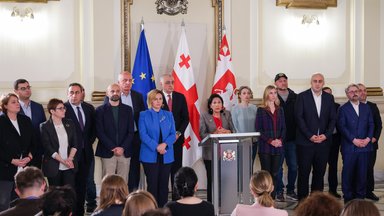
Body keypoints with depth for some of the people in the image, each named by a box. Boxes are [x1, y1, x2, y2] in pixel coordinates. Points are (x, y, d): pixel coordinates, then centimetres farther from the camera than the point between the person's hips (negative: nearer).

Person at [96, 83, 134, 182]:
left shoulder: (127, 109, 11)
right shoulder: (101, 110, 5)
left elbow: (131, 132, 6)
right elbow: (100, 132, -2)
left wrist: (122, 148, -7)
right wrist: (113, 148, -10)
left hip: (125, 152, 2)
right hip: (107, 153, -2)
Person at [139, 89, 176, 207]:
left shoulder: (168, 115, 13)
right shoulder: (144, 115, 4)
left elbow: (173, 134, 6)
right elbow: (143, 134, -6)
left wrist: (165, 144, -14)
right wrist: (156, 147, -17)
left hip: (166, 155, 3)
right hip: (150, 156, -3)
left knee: (164, 184, 4)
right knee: (152, 184, -3)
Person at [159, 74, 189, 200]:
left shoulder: (180, 97, 7)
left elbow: (186, 118, 8)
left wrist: (178, 133, -4)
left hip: (177, 138, 3)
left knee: (176, 168, 3)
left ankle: (176, 198, 7)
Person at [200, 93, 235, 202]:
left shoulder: (227, 114, 13)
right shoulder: (204, 116, 5)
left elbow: (233, 131, 7)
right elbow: (202, 134, -4)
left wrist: (227, 132, -14)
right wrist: (214, 133, -19)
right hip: (211, 153, -2)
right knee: (211, 179, 1)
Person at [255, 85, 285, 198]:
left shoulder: (280, 110, 14)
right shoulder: (261, 110, 2)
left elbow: (283, 128, 12)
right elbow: (259, 129, -4)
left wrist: (280, 140, -6)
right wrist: (270, 141, -13)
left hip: (278, 147, 4)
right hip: (265, 147, -4)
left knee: (275, 174, 4)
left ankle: (273, 198, 8)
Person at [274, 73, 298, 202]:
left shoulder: (295, 97, 7)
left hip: (292, 138, 3)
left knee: (293, 166, 9)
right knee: (278, 166, 3)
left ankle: (291, 191, 22)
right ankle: (279, 191, 14)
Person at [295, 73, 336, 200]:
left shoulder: (329, 98, 10)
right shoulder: (302, 97, -1)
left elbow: (333, 119, 8)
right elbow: (299, 118, -7)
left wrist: (326, 135, -6)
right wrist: (310, 136, -13)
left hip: (323, 141, 3)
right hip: (305, 142, -3)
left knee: (320, 172, 6)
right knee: (304, 172, -1)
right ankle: (302, 200, 7)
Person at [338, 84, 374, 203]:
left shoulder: (366, 107, 14)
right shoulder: (343, 109, 1)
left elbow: (371, 124, 11)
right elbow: (342, 126, -6)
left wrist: (368, 138, -6)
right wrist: (354, 140, -13)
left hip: (364, 146, 3)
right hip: (349, 147, -3)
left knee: (362, 173, 4)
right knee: (348, 173, 1)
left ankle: (360, 197, 14)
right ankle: (348, 198, 10)